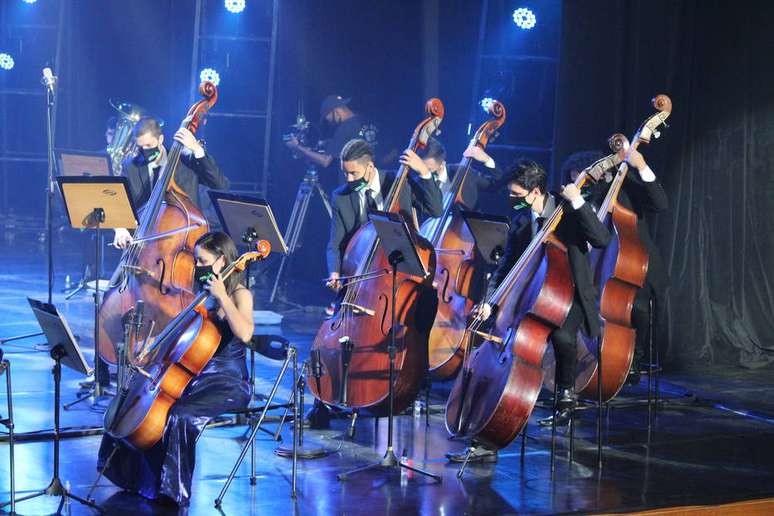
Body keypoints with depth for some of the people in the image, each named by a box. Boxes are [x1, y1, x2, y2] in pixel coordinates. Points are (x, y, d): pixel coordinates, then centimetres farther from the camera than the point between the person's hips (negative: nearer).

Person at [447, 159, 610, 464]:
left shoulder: (569, 212, -5)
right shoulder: (520, 221, 11)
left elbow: (602, 239, -21)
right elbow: (505, 266, 11)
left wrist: (577, 202, -26)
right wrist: (489, 302, -4)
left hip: (569, 298, -5)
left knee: (561, 335, -39)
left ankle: (567, 393, -5)